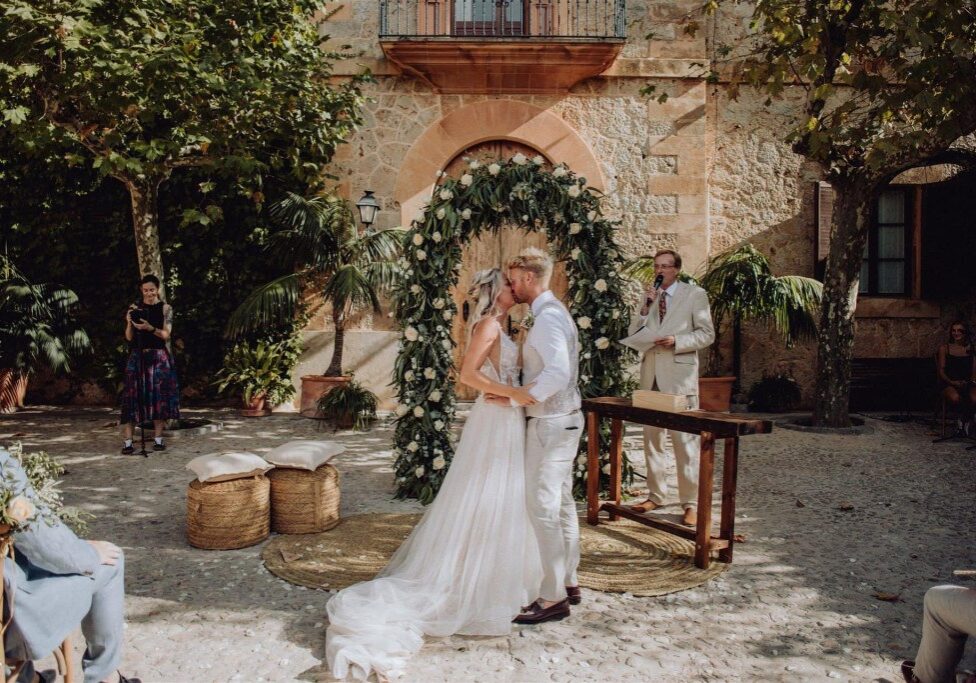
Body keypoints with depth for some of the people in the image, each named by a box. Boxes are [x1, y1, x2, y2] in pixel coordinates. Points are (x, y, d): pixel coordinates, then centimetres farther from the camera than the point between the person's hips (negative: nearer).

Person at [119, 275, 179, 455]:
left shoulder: (165, 308, 3)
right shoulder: (134, 308, 6)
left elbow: (166, 335, -5)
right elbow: (129, 338, 4)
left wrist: (150, 328, -22)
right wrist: (129, 323, -15)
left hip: (159, 357, 0)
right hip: (138, 357, 1)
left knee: (159, 396, 1)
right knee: (132, 396, -5)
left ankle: (158, 439, 9)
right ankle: (127, 441, -5)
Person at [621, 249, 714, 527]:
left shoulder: (695, 294, 0)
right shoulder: (649, 296, 14)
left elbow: (707, 334, -2)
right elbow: (634, 334, 8)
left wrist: (676, 341, -16)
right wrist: (646, 306, -6)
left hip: (679, 375, -5)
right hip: (651, 374, 5)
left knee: (685, 439, -5)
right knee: (651, 437, 10)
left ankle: (691, 503, 2)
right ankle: (655, 495, 20)